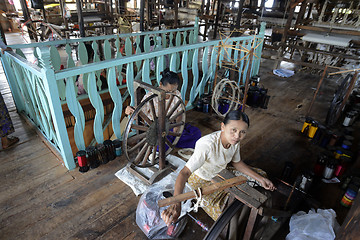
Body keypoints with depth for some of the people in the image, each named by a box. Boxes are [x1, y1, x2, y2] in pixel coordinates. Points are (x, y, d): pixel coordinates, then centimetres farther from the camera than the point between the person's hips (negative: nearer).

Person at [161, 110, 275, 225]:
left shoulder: (234, 141, -18)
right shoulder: (207, 144, -40)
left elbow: (236, 162, 0)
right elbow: (185, 173, -44)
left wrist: (260, 179, -8)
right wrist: (176, 204, -57)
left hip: (221, 173, 7)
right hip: (202, 181, -6)